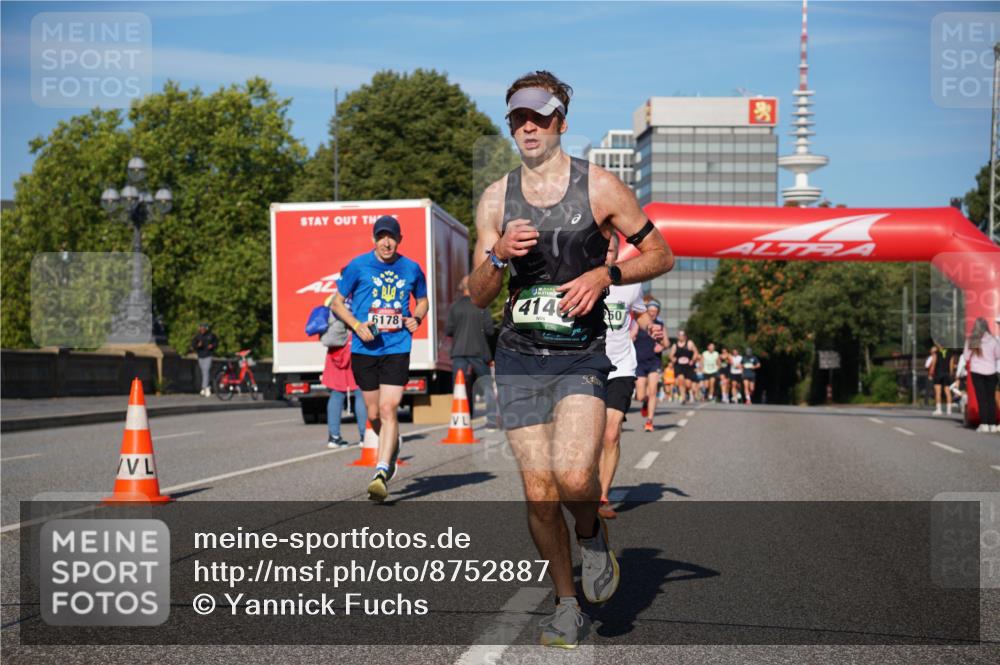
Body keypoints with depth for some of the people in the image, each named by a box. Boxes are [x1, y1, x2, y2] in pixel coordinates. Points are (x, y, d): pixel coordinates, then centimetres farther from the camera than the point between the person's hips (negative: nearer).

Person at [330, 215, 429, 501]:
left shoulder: (411, 269, 5)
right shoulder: (358, 266, -1)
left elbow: (422, 300, 22)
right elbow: (337, 302, 6)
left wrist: (416, 318, 0)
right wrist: (357, 325, -11)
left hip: (397, 349, -1)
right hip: (364, 349, 1)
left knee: (388, 410, -14)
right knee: (374, 414, 9)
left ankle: (381, 474, -17)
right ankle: (392, 447, 40)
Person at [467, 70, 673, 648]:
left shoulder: (600, 187, 0)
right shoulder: (496, 199, 7)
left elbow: (661, 255, 6)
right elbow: (479, 295, 10)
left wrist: (604, 275, -11)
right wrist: (499, 255, -11)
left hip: (582, 356, -3)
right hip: (520, 357, 3)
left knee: (574, 478, -24)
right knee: (540, 495, 0)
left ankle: (593, 533, 11)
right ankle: (568, 606, 19)